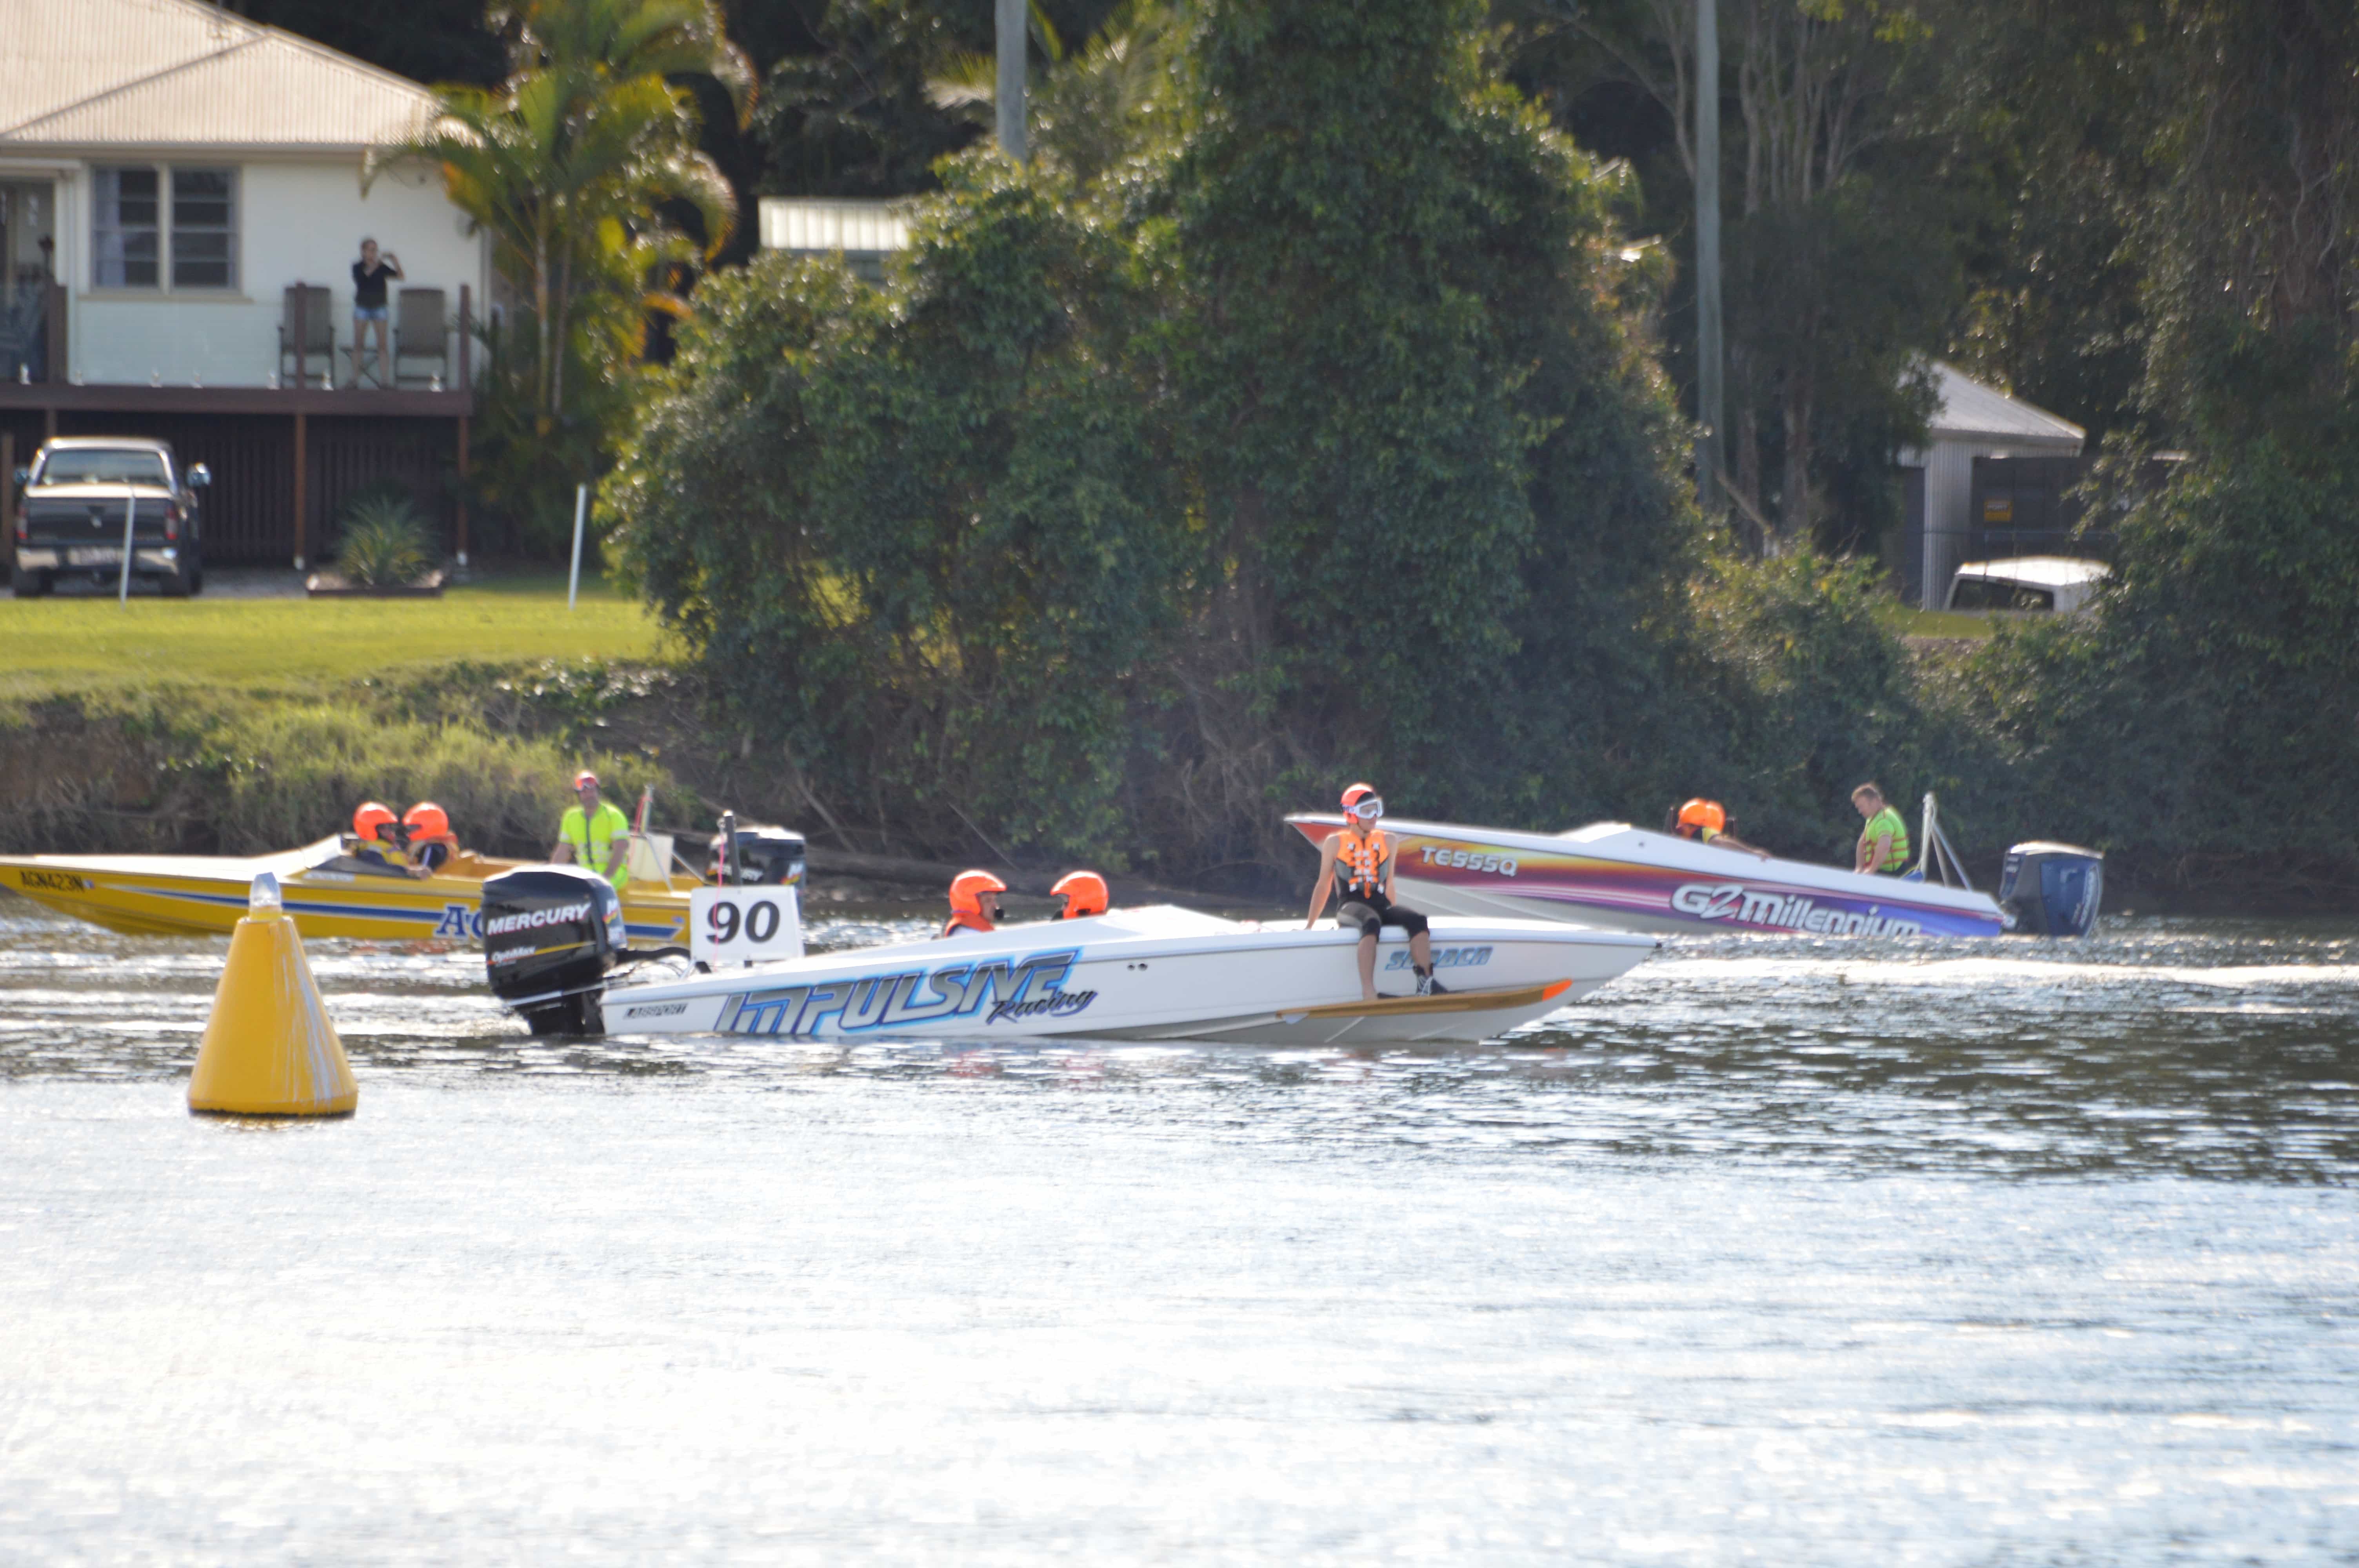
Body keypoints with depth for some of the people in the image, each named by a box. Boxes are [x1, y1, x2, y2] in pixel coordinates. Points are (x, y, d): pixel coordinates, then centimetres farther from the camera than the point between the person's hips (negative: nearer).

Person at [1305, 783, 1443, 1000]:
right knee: (1371, 922, -41)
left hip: (1381, 906, 4)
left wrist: (1394, 915, 29)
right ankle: (1368, 994, -57)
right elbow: (1323, 887, 16)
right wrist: (1309, 926, 20)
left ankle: (1426, 984, -40)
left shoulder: (1387, 841, 18)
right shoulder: (1336, 843, 9)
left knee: (1416, 920, -30)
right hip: (1350, 907, -4)